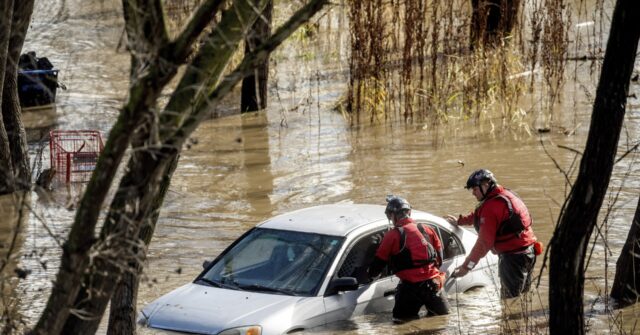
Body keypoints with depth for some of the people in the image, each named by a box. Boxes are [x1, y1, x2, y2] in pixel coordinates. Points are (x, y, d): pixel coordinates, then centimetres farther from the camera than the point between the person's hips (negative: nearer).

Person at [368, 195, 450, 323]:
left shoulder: (392, 236, -4)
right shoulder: (426, 230, 10)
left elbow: (379, 261, 3)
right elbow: (439, 256, 16)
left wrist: (371, 273, 22)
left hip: (411, 286, -5)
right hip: (433, 283, 5)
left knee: (401, 322, 3)